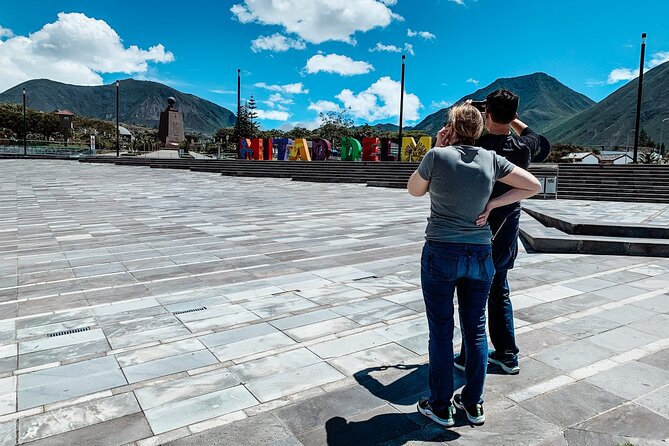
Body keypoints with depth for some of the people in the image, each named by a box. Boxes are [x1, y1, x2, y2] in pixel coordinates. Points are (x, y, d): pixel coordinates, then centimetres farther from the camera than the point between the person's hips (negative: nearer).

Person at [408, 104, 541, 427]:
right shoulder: (490, 159, 0)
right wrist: (492, 204, 3)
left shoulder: (438, 156, -10)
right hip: (480, 254, 4)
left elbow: (414, 191, 7)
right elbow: (534, 186, 6)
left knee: (441, 330, 7)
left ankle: (440, 407, 19)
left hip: (441, 254, -3)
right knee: (476, 329, 14)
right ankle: (473, 404, 27)